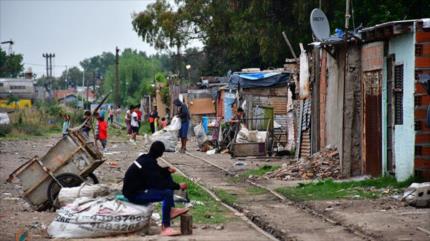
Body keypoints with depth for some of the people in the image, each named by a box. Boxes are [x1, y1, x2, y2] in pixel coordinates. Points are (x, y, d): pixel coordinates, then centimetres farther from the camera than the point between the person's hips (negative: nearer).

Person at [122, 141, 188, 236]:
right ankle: (165, 228, -21)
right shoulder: (148, 163, -22)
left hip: (137, 188, 10)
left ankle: (171, 210, 8)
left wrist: (167, 170, 2)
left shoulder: (145, 158, 6)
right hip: (135, 195, -10)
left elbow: (157, 171, 23)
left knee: (167, 176, 11)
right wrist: (178, 186, -16)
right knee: (167, 193, -27)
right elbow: (159, 184, -24)